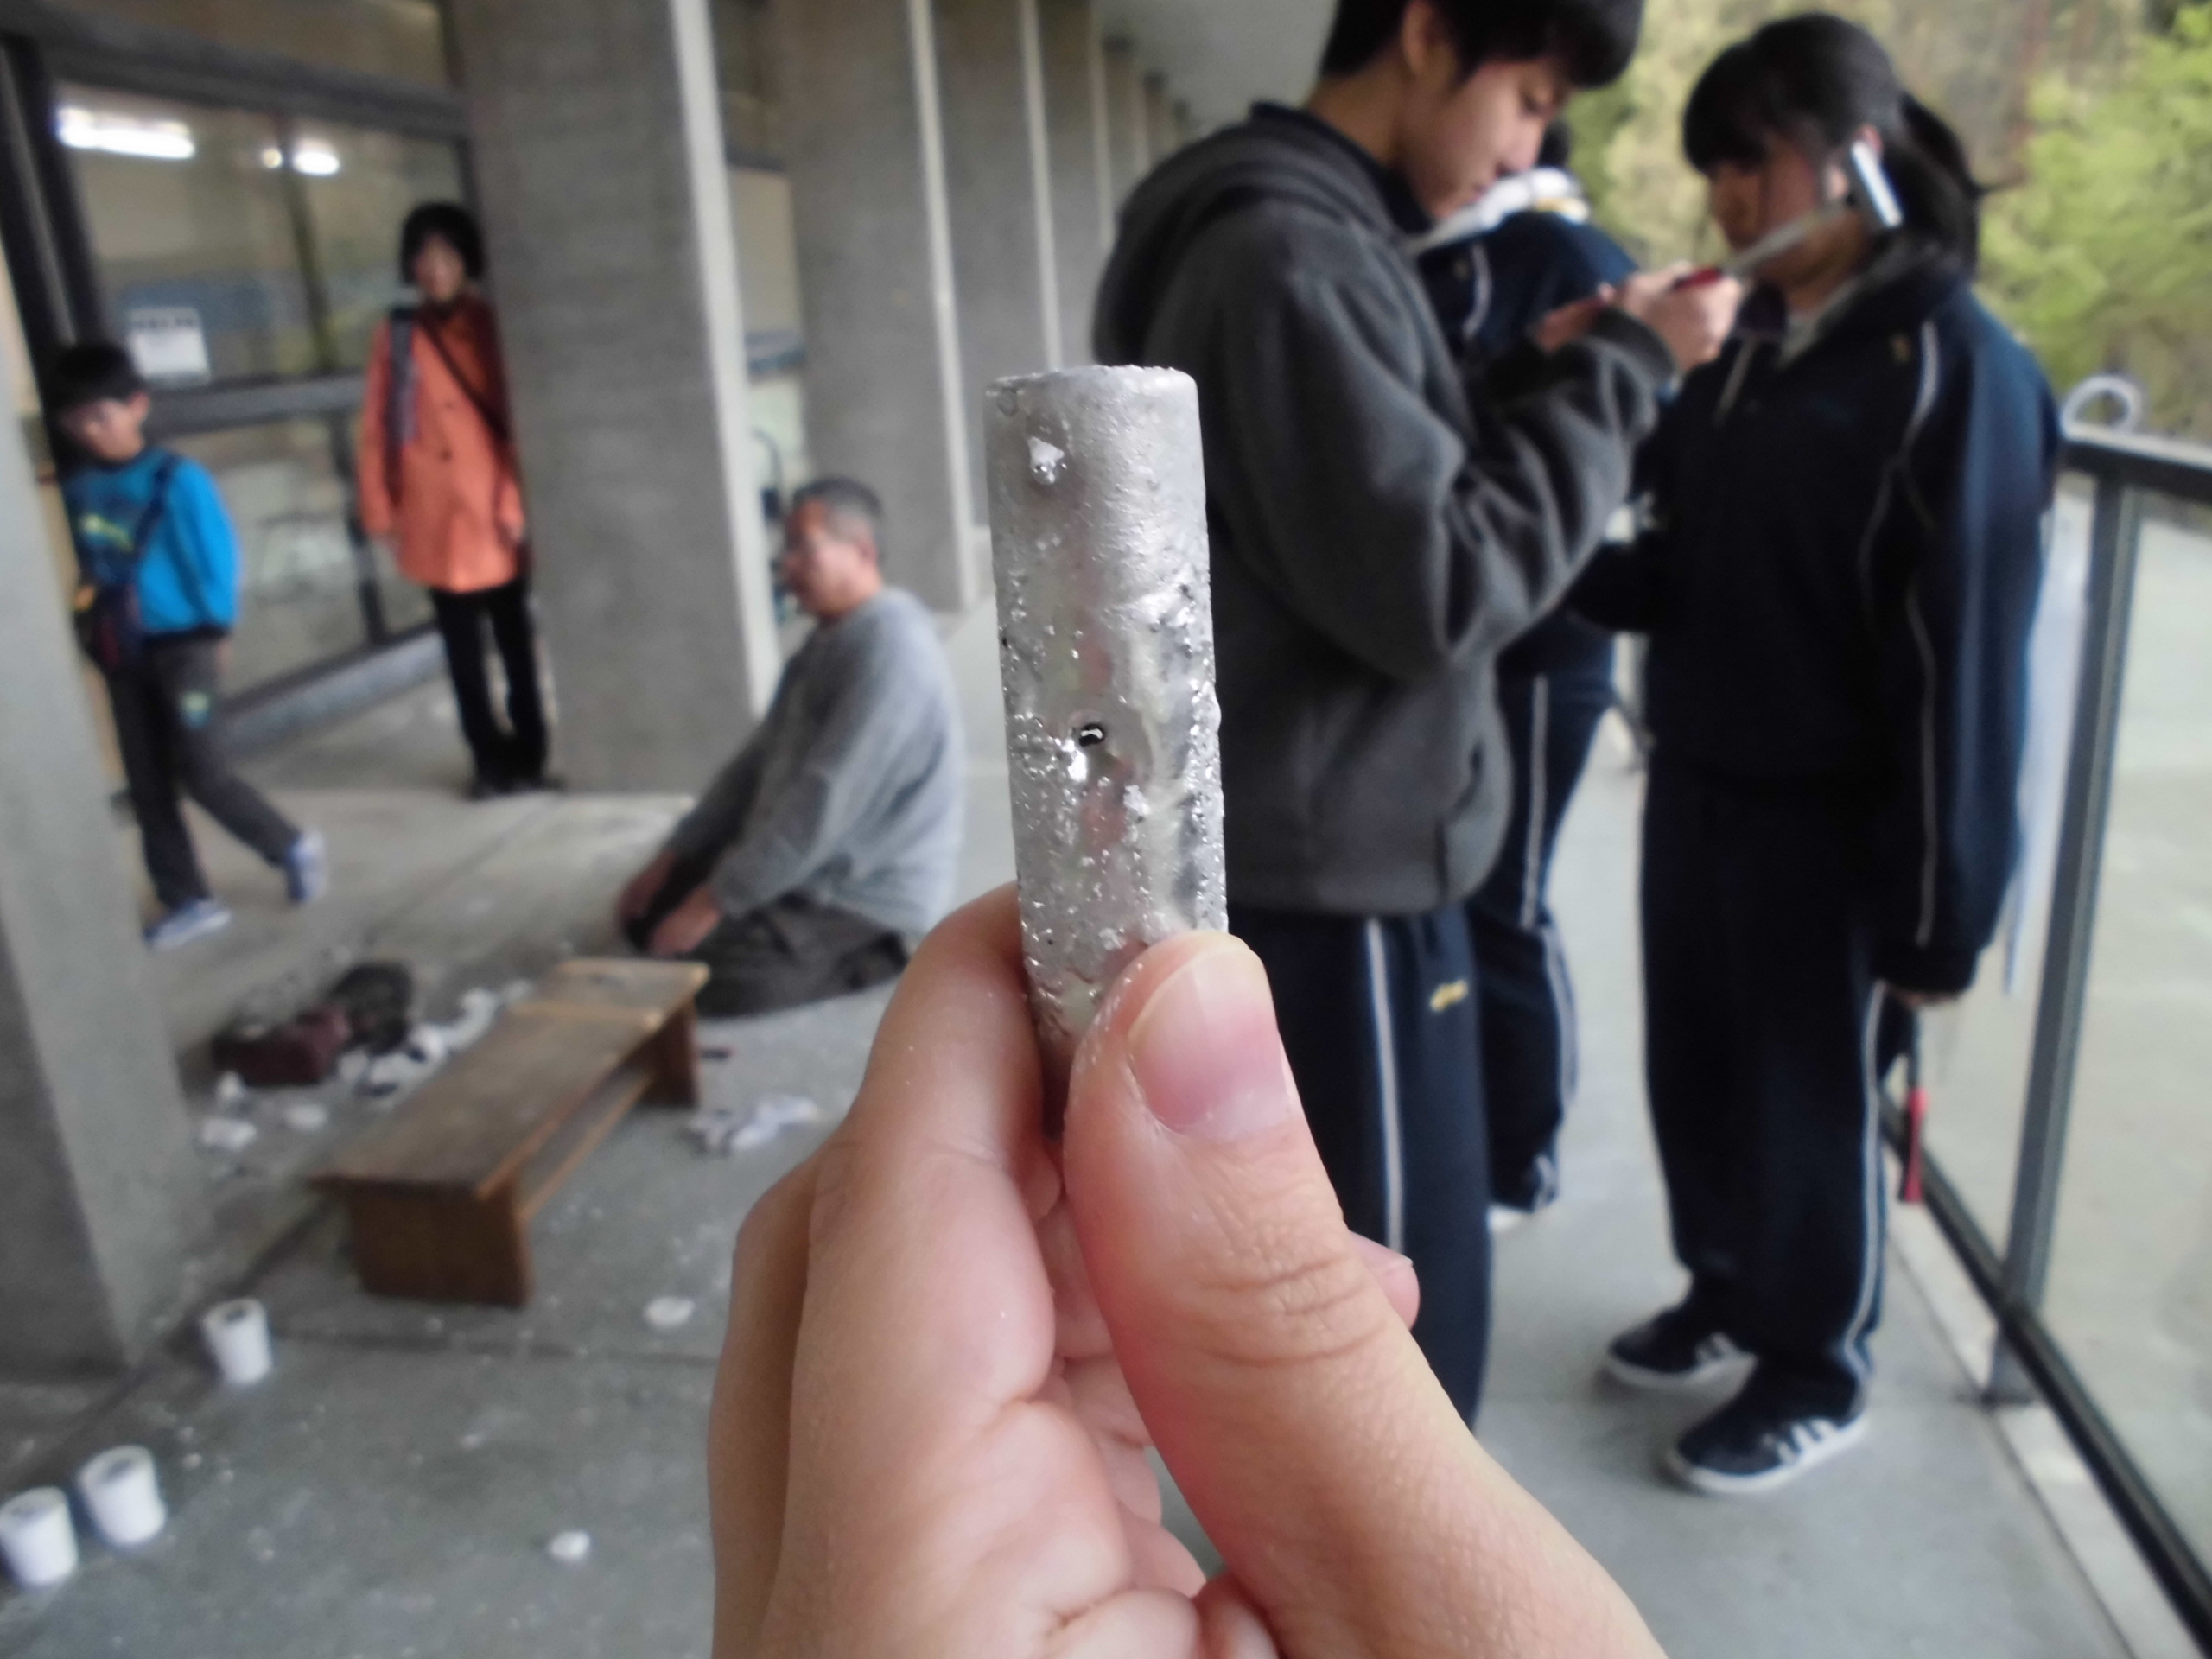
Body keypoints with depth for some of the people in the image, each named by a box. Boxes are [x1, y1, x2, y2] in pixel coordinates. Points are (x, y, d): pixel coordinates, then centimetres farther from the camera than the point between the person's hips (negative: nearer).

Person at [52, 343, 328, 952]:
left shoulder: (177, 478, -11)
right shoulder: (78, 489, 4)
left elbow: (217, 555, -7)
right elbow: (91, 568, 12)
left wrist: (213, 630, -2)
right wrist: (92, 622, 4)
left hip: (182, 644, -6)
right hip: (122, 654, 6)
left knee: (201, 773, -7)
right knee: (148, 785, 7)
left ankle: (295, 847, 16)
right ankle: (188, 900, 17)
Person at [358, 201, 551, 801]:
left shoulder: (494, 327, 3)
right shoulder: (394, 334, 6)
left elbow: (522, 418, -1)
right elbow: (376, 428, 6)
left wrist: (518, 502, -9)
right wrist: (380, 513, 2)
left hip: (495, 516, -1)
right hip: (432, 522, 2)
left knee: (515, 640, 5)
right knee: (463, 649, 7)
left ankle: (528, 754, 17)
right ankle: (491, 759, 18)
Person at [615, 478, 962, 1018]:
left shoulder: (890, 647, -22)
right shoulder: (828, 637, 10)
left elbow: (826, 802, -27)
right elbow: (760, 760, 15)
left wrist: (716, 900, -22)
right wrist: (672, 857, 9)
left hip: (871, 893, -10)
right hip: (811, 867, 10)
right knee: (647, 912, 9)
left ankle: (879, 951, -5)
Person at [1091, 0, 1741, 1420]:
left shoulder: (1296, 236, 13)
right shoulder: (1290, 255, -20)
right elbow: (1432, 591, -24)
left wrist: (1540, 386, 5)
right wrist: (1619, 377, -14)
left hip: (1315, 855, 11)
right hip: (1336, 876, -11)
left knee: (1338, 1277, 26)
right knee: (1404, 1303, 5)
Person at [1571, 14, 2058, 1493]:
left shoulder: (1953, 363, -13)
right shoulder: (1745, 346, 9)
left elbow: (1963, 655, -16)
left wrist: (1941, 903, -15)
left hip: (1824, 815, -6)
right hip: (1695, 781, 7)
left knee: (1811, 1094, 9)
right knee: (1695, 1068, 17)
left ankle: (1818, 1372, 31)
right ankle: (1727, 1293, 41)